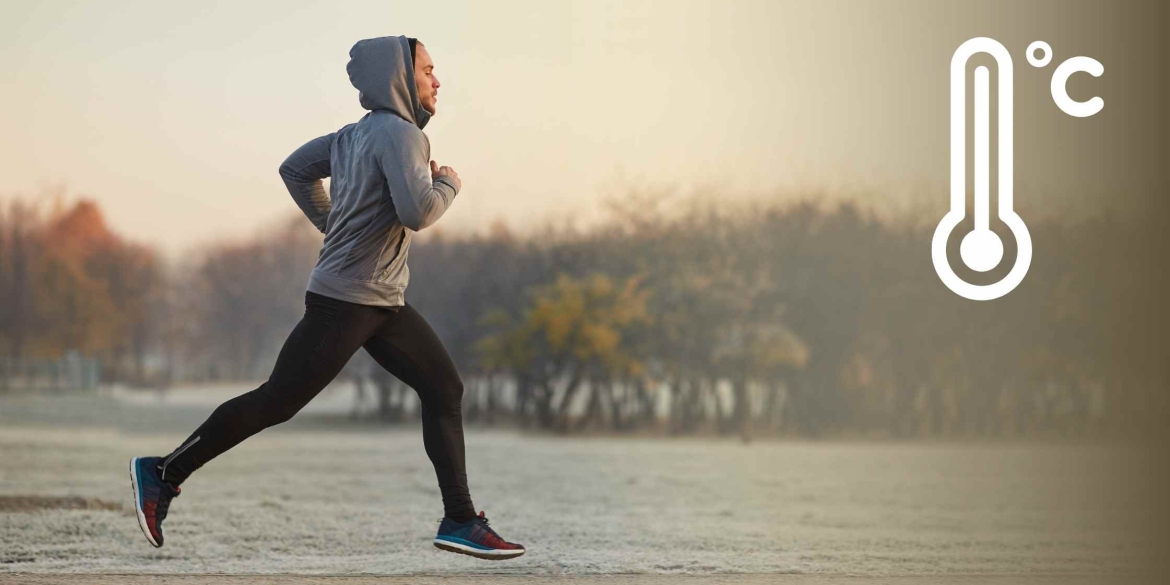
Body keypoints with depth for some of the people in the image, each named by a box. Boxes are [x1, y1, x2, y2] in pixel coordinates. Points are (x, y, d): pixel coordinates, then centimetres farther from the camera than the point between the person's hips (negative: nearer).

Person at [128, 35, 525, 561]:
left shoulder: (355, 135, 12)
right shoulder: (398, 133, -16)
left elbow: (295, 169, 22)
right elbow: (417, 212, -27)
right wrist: (449, 185, -8)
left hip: (384, 302, 10)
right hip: (343, 300, -10)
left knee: (444, 388, 5)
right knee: (276, 402, -4)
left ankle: (460, 522, 4)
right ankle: (164, 473, 7)